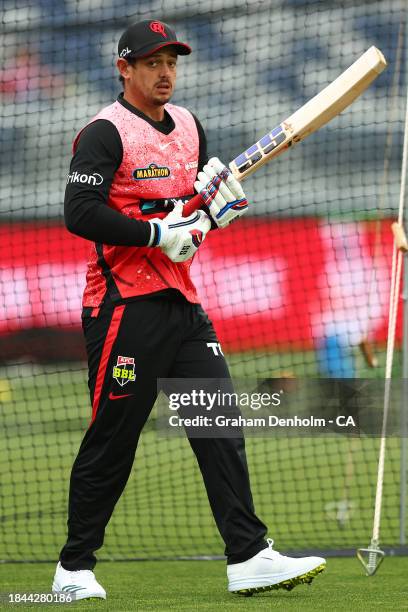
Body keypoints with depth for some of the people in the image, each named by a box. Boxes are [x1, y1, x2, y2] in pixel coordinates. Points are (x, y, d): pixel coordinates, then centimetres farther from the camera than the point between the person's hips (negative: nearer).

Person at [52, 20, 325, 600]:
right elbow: (81, 213, -20)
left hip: (182, 302, 7)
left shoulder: (188, 126, 15)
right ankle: (74, 568, 10)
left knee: (221, 425, -1)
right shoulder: (105, 133, -9)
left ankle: (249, 557, -3)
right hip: (124, 306, -7)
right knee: (111, 440, -2)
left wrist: (217, 203, 1)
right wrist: (159, 235, -21)